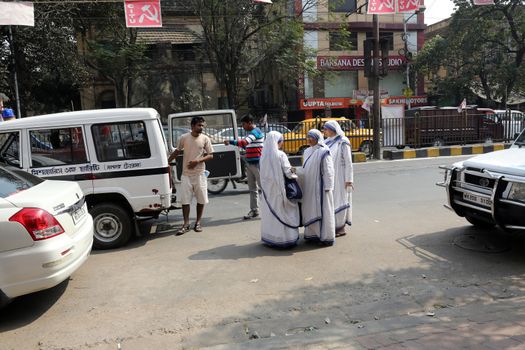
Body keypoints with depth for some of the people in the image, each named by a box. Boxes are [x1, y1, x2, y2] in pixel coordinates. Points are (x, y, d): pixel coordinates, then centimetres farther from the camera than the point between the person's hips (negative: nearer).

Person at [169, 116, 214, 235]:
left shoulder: (205, 139, -2)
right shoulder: (184, 138, -1)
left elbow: (211, 155, -2)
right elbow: (177, 152, 13)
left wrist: (198, 160, -16)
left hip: (200, 174, 0)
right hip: (186, 174, 0)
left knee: (201, 200, 5)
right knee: (185, 200, 1)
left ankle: (198, 223, 20)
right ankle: (186, 224, 11)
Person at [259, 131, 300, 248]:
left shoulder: (264, 155, 2)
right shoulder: (280, 155, -14)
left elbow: (263, 173, 7)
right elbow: (288, 172, -15)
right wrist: (295, 176, 3)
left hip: (267, 190, 6)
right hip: (279, 189, -6)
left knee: (269, 212, 13)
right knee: (283, 212, 4)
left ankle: (269, 238, 19)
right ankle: (286, 238, 9)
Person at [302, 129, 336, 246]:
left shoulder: (323, 152, -11)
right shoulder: (307, 151, 12)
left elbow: (328, 171, -13)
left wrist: (327, 188, -16)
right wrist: (303, 185, 16)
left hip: (319, 187, -8)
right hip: (309, 187, 8)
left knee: (322, 210, -2)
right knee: (310, 210, 11)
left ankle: (327, 236, 6)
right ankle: (313, 233, 21)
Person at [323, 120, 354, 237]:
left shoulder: (343, 143, -11)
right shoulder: (327, 142, 9)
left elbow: (348, 162, -12)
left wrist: (349, 180, -14)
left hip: (339, 177, -7)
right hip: (329, 177, 7)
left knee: (339, 201, 1)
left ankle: (341, 228, 12)